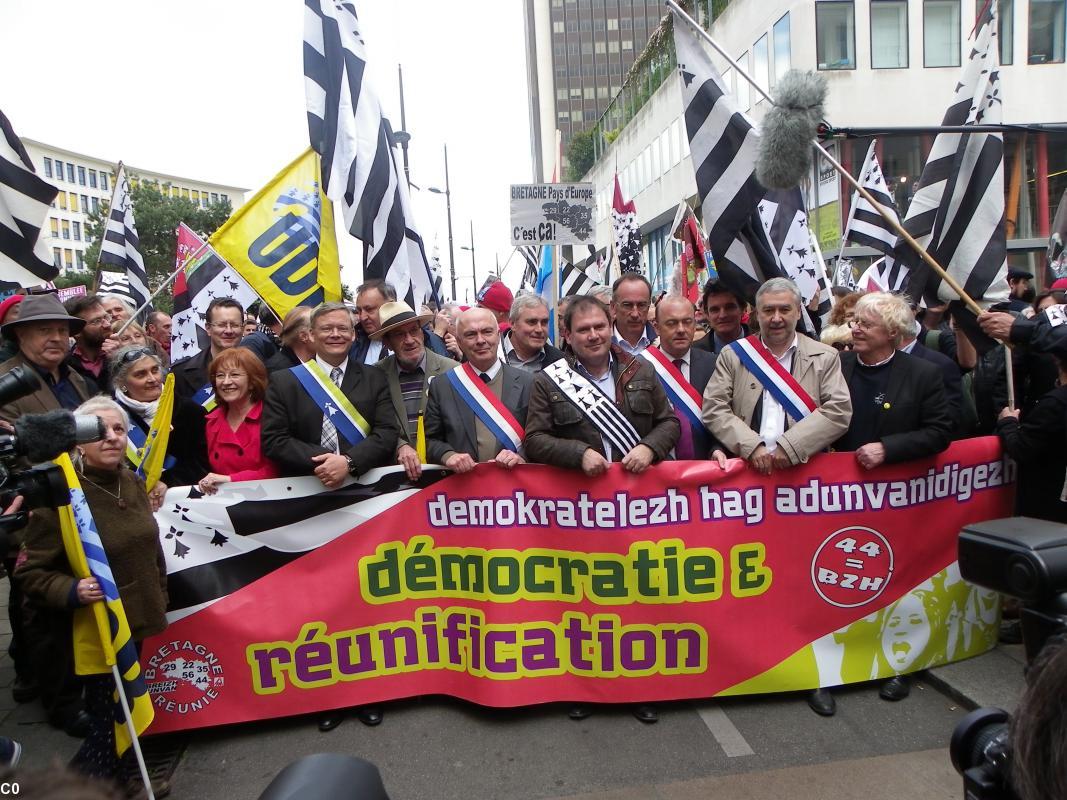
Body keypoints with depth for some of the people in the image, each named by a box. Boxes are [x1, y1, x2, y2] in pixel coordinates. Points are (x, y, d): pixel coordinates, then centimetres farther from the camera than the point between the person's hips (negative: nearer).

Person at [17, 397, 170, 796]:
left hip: (137, 624, 7)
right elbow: (32, 572, -14)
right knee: (107, 721, 1)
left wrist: (160, 597, 20)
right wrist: (71, 591, -31)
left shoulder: (132, 482, 5)